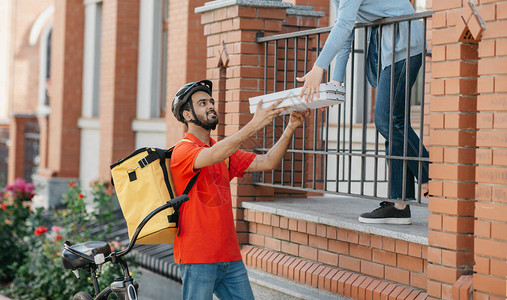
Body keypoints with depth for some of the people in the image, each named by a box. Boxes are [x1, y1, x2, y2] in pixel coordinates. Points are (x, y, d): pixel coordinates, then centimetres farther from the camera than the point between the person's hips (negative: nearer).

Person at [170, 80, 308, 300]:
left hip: (229, 257, 7)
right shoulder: (184, 150, -7)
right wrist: (252, 126, -37)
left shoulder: (224, 151, 17)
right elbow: (213, 156, -29)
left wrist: (291, 128, -6)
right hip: (198, 258, -7)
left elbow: (267, 162, 8)